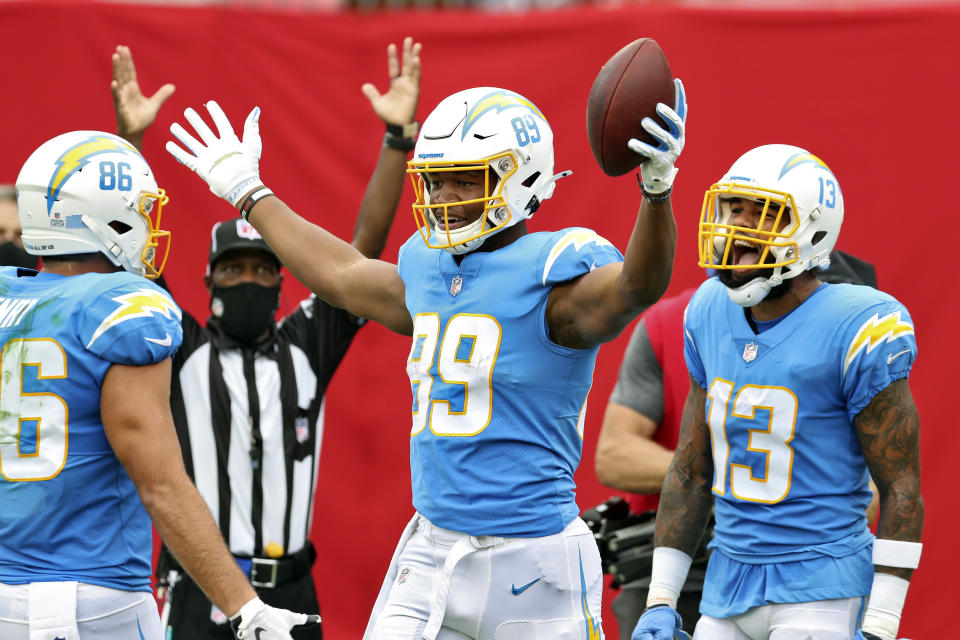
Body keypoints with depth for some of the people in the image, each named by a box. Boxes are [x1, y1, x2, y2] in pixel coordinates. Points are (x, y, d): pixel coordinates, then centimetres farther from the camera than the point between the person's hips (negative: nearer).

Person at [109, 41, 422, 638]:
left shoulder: (307, 348, 10)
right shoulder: (183, 352, 5)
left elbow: (367, 247, 3)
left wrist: (399, 137, -5)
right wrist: (129, 141, -18)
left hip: (291, 590, 2)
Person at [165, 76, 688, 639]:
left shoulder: (554, 276, -11)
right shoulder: (430, 271, 11)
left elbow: (637, 287, -31)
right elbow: (341, 275, 30)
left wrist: (657, 191, -50)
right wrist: (248, 193, 41)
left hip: (530, 565, -6)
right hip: (431, 555, 7)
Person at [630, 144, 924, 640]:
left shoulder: (854, 332, -13)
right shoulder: (711, 315, 7)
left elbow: (901, 488, -11)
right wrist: (661, 600, 11)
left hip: (819, 589, -7)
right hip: (728, 579, 7)